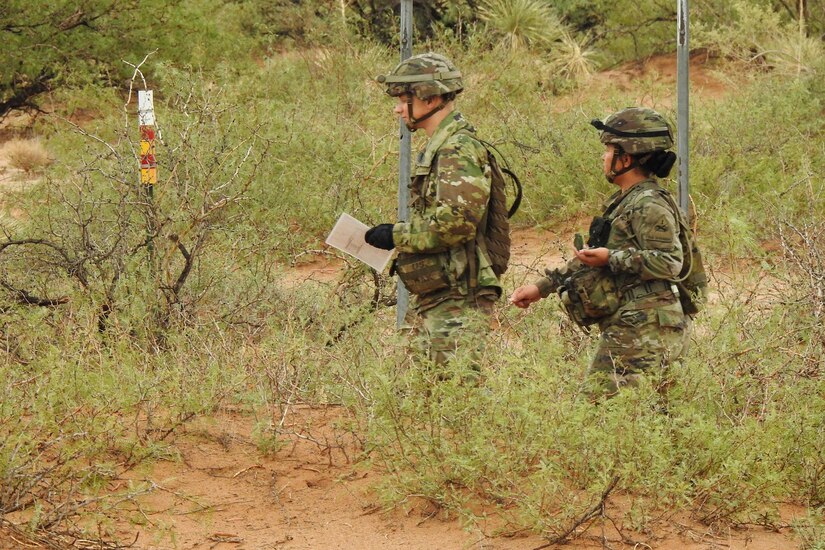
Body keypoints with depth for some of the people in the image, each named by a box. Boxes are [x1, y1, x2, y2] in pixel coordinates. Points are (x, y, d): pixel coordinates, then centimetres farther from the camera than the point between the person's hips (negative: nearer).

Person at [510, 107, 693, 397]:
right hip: (622, 329, 11)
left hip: (645, 328, -11)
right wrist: (541, 287, 25)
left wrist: (612, 259, -22)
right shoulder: (622, 202, 20)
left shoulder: (650, 206, -12)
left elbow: (670, 263, -22)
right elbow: (588, 257, 27)